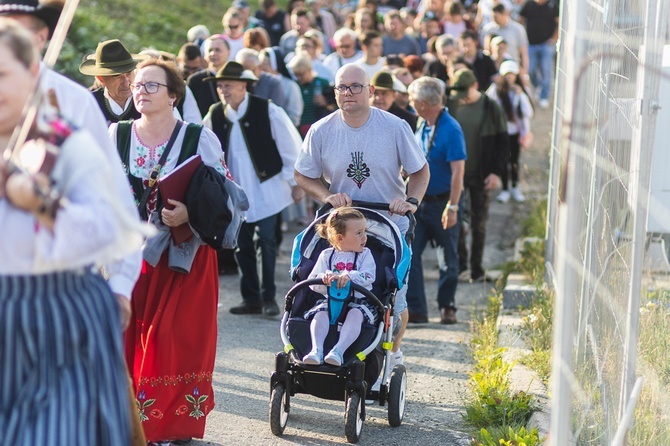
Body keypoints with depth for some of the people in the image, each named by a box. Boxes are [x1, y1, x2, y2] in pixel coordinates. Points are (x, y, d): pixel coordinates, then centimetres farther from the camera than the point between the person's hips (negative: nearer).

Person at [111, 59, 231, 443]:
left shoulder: (200, 138, -2)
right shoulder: (115, 135, 7)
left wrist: (189, 214, -18)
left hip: (183, 255, -2)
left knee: (177, 338, -5)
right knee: (129, 335, -2)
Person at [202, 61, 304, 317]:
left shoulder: (268, 111, -9)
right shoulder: (214, 116, 2)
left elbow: (290, 147, -4)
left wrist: (295, 183, -3)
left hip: (266, 188, -4)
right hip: (234, 192, 4)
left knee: (266, 242, -6)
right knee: (242, 245, 6)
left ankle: (268, 298, 4)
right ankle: (251, 299, 15)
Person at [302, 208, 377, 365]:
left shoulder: (365, 254, 8)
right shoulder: (327, 255, 10)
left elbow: (368, 277, -10)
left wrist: (349, 276, -28)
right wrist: (324, 278, -22)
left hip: (359, 301, -1)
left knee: (355, 314, -33)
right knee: (320, 313, -29)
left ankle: (338, 350, -46)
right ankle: (316, 350, -41)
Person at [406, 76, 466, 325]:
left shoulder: (451, 129, -16)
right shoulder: (422, 126, 8)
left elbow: (458, 171, -19)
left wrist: (452, 207, -23)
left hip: (442, 203, -7)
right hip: (420, 201, 7)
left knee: (447, 259, 6)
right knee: (409, 253, -2)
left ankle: (447, 307, 20)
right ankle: (415, 309, 0)